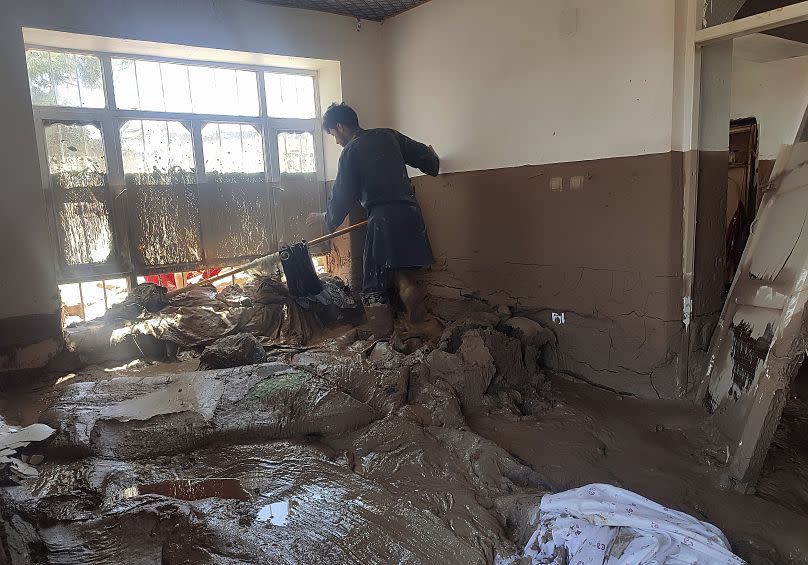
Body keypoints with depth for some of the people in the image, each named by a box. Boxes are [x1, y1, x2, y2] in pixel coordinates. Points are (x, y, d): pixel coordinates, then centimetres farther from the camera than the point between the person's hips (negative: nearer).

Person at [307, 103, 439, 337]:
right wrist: (432, 160, 40)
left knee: (374, 282, 5)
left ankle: (383, 335, 3)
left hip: (382, 218, -6)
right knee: (401, 266, 22)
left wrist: (327, 217, 21)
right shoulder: (388, 135, 13)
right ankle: (407, 286, -8)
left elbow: (343, 195, 4)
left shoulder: (350, 151, 0)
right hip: (411, 212, 6)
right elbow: (423, 154, 16)